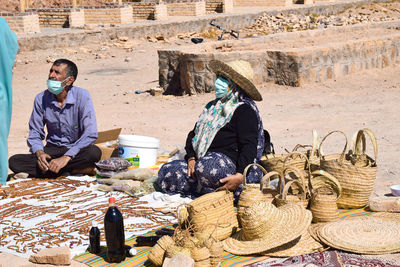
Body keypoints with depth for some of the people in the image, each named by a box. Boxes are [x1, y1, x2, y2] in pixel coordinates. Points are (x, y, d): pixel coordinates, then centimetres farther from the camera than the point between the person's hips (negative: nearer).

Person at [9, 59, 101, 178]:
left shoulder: (82, 96, -12)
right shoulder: (41, 99, -2)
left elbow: (90, 134, -20)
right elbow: (35, 133, 4)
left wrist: (66, 157, -28)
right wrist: (39, 153, -19)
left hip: (76, 150, -3)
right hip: (52, 149, 4)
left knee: (94, 152, -36)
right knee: (14, 161, -20)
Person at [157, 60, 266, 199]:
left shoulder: (245, 110, -5)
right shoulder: (212, 106, 22)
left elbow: (249, 146, -16)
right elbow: (194, 134, 22)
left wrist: (240, 175, -30)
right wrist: (191, 158, 2)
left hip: (229, 162, -8)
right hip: (202, 161, 8)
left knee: (207, 166, -41)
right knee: (166, 172, -10)